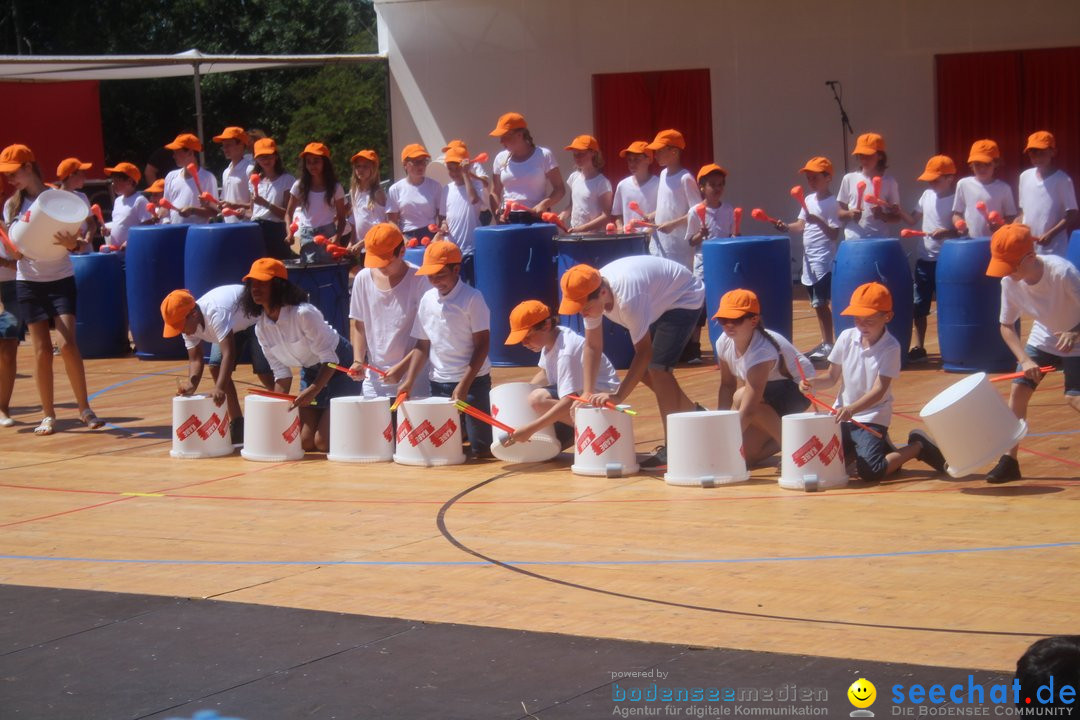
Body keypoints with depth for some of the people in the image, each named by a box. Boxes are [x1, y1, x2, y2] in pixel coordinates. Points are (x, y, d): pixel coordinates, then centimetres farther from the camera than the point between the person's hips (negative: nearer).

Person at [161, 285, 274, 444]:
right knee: (216, 367, -6)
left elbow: (228, 353, -48)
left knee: (263, 371, -20)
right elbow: (195, 359, -16)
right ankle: (237, 426, 3)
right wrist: (191, 383, -37)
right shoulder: (189, 323, -17)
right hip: (233, 325, 8)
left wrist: (220, 389, -57)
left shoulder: (215, 313, -42)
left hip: (257, 318, -8)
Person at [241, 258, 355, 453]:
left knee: (324, 442, -14)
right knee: (305, 443, 2)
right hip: (310, 372, 7)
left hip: (339, 368, -7)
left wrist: (312, 390, -34)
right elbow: (281, 372, 1)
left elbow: (329, 358, -24)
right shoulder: (261, 328, -7)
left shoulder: (303, 314, -29)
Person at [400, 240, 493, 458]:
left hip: (473, 381, -5)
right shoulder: (427, 299, 7)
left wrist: (464, 385, -18)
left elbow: (482, 345, -11)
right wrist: (409, 381, 1)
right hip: (439, 383, 5)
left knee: (482, 449, -6)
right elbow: (423, 345, 12)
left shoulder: (472, 298, -9)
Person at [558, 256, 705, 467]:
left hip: (684, 298, -9)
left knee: (657, 366, -20)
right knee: (644, 370, 7)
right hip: (660, 304, 9)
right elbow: (592, 347, -9)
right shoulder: (590, 295, -18)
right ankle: (694, 412, 27)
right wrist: (588, 393, -16)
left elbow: (644, 352, -35)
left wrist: (618, 396, -37)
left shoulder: (628, 297, -41)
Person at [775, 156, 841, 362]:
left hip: (824, 259, -8)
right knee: (818, 304, 14)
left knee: (825, 302, -10)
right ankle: (825, 343, 23)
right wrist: (787, 227, -3)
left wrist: (819, 221, -29)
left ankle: (828, 344, -6)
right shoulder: (809, 200, 11)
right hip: (809, 259, 8)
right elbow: (801, 225, 15)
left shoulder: (832, 203, -12)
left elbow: (834, 234, -16)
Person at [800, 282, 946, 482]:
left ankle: (918, 446, 3)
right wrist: (812, 383, -15)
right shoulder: (847, 338, -2)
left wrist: (851, 409, -38)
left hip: (872, 418, -6)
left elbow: (879, 390, -22)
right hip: (843, 414, 6)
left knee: (870, 472, -22)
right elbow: (832, 377, 7)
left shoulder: (890, 347, -15)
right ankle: (880, 445, 23)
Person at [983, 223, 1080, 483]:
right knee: (1018, 390, -5)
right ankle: (1010, 461, 4)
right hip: (1043, 338, 5)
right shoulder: (1009, 282, -19)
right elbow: (1007, 326, -7)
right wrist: (1025, 360, -20)